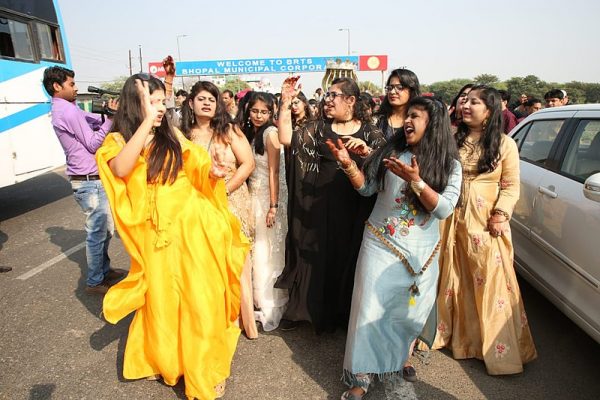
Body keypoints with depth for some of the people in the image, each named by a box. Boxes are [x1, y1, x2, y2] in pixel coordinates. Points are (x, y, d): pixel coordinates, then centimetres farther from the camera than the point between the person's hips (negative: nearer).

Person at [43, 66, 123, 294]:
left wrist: (109, 113, -6)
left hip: (92, 179, 10)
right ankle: (94, 282, 10)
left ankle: (104, 270, 31)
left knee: (105, 229, 18)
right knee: (97, 232, -1)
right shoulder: (68, 111, -15)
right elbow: (93, 144, -16)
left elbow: (95, 120, 10)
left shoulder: (66, 109, 16)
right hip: (90, 181, -10)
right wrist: (111, 117, -14)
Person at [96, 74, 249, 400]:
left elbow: (196, 170, 7)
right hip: (156, 233, -1)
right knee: (163, 299, 12)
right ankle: (165, 358, 42)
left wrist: (212, 172, -15)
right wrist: (147, 120, -25)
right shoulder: (117, 140, -1)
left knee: (199, 297, 6)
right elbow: (121, 169, -24)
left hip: (193, 225, 1)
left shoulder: (172, 134, 4)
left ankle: (202, 368, 28)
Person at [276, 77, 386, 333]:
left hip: (354, 209, 0)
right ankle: (310, 308, 26)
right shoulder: (318, 128, 7)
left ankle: (344, 312, 30)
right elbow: (286, 138, -5)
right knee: (316, 257, 7)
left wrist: (367, 151, -24)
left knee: (348, 258, 9)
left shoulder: (369, 132, 4)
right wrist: (286, 102, -8)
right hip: (319, 207, 1)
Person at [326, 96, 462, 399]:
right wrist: (348, 164, -12)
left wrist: (415, 180, -25)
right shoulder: (391, 150, 0)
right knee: (371, 309, 0)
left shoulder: (450, 164, -3)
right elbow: (366, 187, 3)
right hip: (380, 244, 0)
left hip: (421, 251, 1)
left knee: (410, 312, 13)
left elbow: (444, 209, -13)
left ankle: (399, 360, 42)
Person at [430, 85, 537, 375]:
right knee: (452, 278, 11)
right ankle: (449, 331, 29)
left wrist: (501, 214, -14)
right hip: (452, 217, 2)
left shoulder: (504, 144, 1)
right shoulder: (453, 138, 8)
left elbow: (511, 186, -3)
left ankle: (497, 348, 17)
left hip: (486, 222, -2)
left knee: (490, 280, 2)